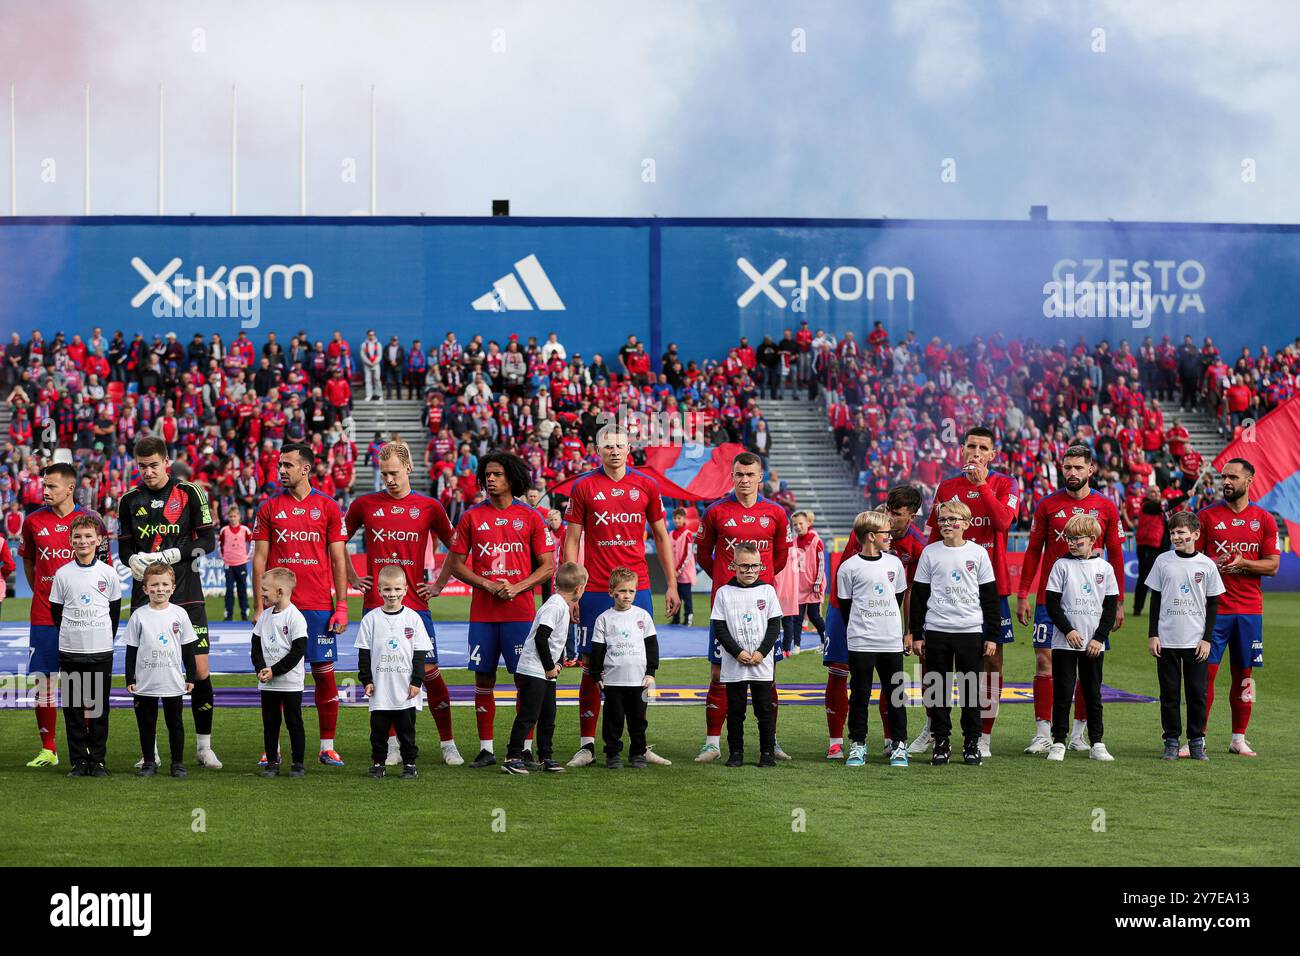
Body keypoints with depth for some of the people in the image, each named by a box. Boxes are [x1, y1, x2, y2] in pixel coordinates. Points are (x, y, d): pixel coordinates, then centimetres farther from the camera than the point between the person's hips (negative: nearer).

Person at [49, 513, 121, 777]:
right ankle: (78, 761, 9)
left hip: (101, 650, 0)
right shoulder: (63, 574, 2)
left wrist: (106, 638, 10)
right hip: (70, 652, 0)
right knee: (73, 707, 2)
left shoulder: (108, 573, 2)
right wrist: (71, 636, 9)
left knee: (99, 707, 3)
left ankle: (97, 760, 11)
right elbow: (56, 610, 9)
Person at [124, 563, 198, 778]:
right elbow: (131, 650, 3)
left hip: (173, 683, 0)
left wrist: (190, 677, 5)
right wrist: (130, 679, -1)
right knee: (146, 723, 7)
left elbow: (188, 648, 7)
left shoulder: (179, 614, 1)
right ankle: (149, 762, 17)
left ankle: (178, 762, 15)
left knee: (175, 722, 6)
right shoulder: (139, 615, -1)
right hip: (144, 684, 0)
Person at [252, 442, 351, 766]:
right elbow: (259, 559, 6)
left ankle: (327, 747, 8)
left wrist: (341, 606, -1)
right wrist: (258, 606, -1)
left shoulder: (328, 507, 4)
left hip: (319, 605, 0)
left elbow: (338, 559, 5)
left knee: (324, 674, 1)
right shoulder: (269, 508, 6)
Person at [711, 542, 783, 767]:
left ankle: (768, 752, 11)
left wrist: (762, 652, -9)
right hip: (733, 665, 0)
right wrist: (737, 652, -12)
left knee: (765, 710, 3)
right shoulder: (724, 593, 1)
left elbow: (774, 626, 2)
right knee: (735, 710, 4)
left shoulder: (767, 590, 3)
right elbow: (719, 628, -2)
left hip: (762, 665, 0)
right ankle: (735, 753, 12)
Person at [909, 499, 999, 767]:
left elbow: (990, 596, 5)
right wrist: (916, 634, 3)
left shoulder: (978, 553, 3)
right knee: (938, 689, 3)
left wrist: (992, 636, 1)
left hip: (971, 630, -1)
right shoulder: (930, 553, 4)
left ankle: (972, 744, 11)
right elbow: (918, 595, 7)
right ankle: (941, 743, 10)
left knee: (971, 689, 2)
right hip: (936, 631, 1)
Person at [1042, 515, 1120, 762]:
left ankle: (1097, 743, 12)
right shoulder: (1062, 565, -1)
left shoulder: (1104, 568, 4)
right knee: (1063, 692, 0)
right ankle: (1058, 742, 6)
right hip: (1064, 642, -1)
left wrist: (1099, 638, -4)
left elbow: (1110, 607, 5)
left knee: (1093, 694, 7)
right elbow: (1052, 603, -3)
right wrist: (1068, 630, -13)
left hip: (1093, 643, 1)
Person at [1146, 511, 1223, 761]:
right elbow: (1155, 600, 7)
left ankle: (1197, 742, 10)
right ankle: (1171, 742, 9)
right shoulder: (1163, 561, 2)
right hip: (1167, 640, 0)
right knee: (1169, 693, 3)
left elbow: (1213, 604, 5)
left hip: (1196, 642, 0)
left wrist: (1207, 638, -1)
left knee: (1197, 692, 2)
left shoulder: (1206, 565, 1)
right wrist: (1152, 635, 1)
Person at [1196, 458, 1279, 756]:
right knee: (1206, 671, -5)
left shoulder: (1264, 520, 6)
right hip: (1214, 607, -2)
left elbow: (1272, 565, 3)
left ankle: (1238, 739, 15)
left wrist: (1242, 563, -14)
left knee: (1244, 673, 6)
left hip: (1249, 609, 2)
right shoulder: (1207, 516, 3)